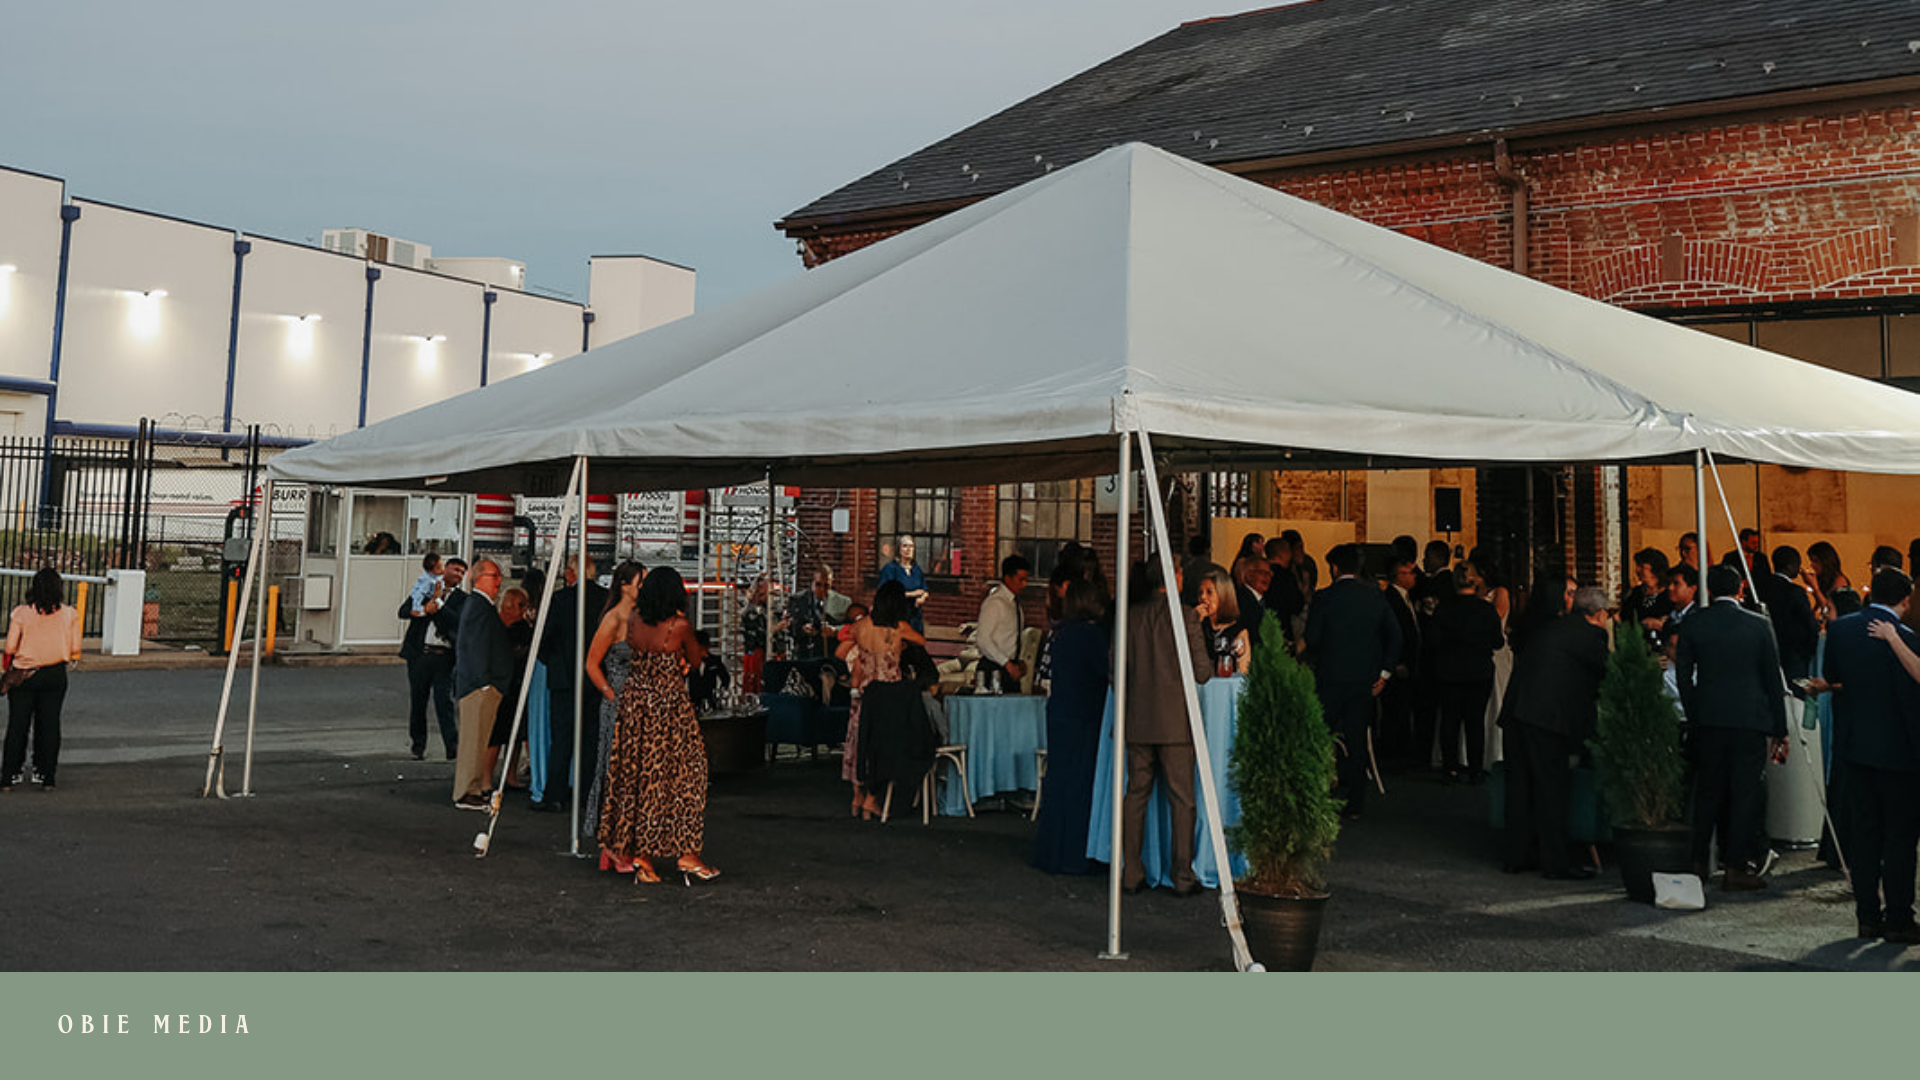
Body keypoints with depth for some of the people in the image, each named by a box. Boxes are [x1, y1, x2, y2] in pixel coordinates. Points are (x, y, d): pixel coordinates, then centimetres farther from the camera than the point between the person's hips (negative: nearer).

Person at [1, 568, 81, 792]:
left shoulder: (21, 613, -8)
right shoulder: (69, 614, -4)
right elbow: (75, 650, -3)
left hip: (24, 675, -1)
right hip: (55, 675, 1)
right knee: (49, 725, 8)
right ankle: (46, 777, 11)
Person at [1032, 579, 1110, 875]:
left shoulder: (1063, 632, 9)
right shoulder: (1090, 632, -15)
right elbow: (1109, 670, -16)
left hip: (1059, 714, 8)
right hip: (1081, 718, -8)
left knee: (1060, 781, 13)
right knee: (1079, 783, -1)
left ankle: (1050, 851, 20)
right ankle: (1072, 856, 4)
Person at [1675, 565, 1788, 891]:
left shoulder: (1694, 623, -1)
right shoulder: (1758, 625, -2)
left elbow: (1683, 674, 1)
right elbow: (1773, 679, 1)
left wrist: (1693, 717, 11)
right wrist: (1779, 729, 7)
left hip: (1709, 720, 2)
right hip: (1750, 720, -1)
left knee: (1708, 791, 11)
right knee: (1746, 793, 3)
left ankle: (1699, 863, 16)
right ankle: (1737, 868, 3)